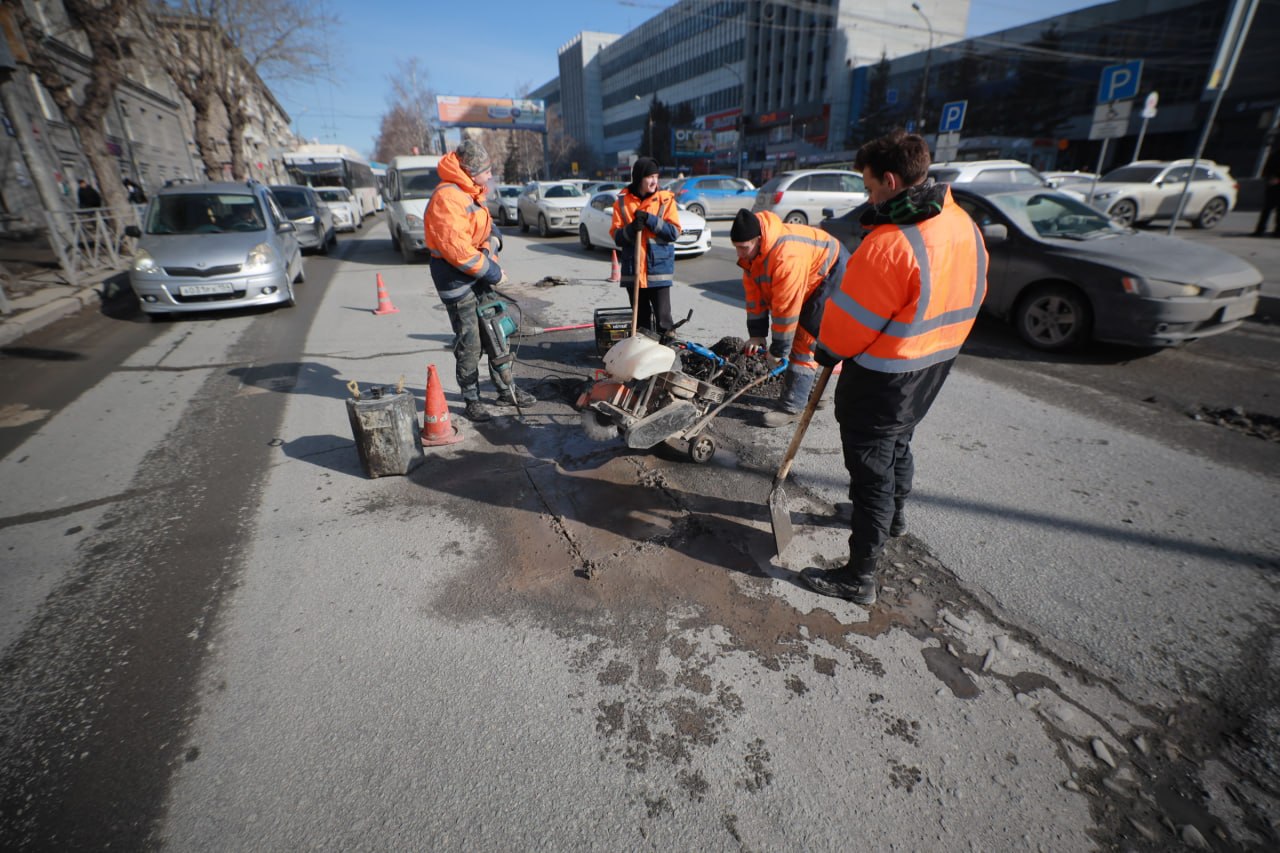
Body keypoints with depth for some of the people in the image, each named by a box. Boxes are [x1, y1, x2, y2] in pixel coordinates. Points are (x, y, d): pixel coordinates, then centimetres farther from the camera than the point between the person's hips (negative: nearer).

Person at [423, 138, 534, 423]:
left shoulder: (471, 194, 13)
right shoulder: (447, 197, -19)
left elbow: (488, 228, 15)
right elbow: (457, 248, -26)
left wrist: (491, 244, -8)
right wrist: (491, 270, -18)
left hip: (481, 278, 10)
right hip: (458, 282, -9)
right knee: (470, 345, -1)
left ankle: (506, 391, 27)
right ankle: (472, 400, 14)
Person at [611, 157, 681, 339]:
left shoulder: (665, 199, 1)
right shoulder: (622, 201, 5)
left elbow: (674, 232, -6)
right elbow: (616, 236, 2)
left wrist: (650, 220, -17)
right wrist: (631, 228, -18)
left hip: (659, 268, -2)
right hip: (632, 270, 2)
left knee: (662, 316, -3)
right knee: (640, 316, 10)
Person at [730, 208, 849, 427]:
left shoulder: (787, 256, -39)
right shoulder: (751, 250, -10)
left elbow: (787, 309, -34)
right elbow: (754, 292, -4)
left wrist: (778, 350, -25)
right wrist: (756, 334, -5)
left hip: (832, 275, -9)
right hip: (811, 283, 10)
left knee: (806, 340, -14)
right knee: (798, 337, 13)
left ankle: (790, 408, -11)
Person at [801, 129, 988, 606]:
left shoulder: (889, 244, -28)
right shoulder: (964, 225, 1)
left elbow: (850, 320, -21)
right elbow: (972, 295, 11)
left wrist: (826, 352, -2)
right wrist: (933, 340, 20)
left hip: (883, 376, -9)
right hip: (936, 365, 9)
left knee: (871, 466, 0)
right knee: (898, 442, 28)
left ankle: (859, 576, 11)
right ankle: (893, 517, 53)